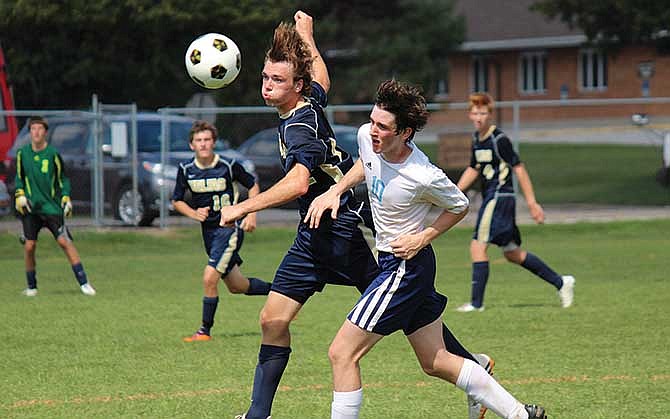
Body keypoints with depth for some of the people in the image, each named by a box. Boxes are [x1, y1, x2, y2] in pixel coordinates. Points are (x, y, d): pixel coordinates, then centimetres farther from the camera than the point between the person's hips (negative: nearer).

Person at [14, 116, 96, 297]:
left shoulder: (53, 153, -3)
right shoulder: (22, 153, 3)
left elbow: (63, 178, 7)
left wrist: (66, 197, -5)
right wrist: (19, 195, 0)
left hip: (51, 206, -2)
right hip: (30, 207, 2)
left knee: (64, 241, -12)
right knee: (29, 246, -5)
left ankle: (83, 283, -10)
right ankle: (31, 287, 13)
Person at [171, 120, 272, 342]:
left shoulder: (229, 166, -11)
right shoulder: (186, 170, -2)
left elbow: (253, 185, 3)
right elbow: (176, 200, 10)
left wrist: (252, 215, -7)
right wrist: (194, 213, -9)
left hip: (230, 229, -6)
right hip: (208, 230, 6)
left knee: (209, 278, -18)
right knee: (237, 286, 14)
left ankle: (205, 330, -5)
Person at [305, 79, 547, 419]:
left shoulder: (423, 177, -25)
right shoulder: (367, 137, -7)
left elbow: (460, 206, -6)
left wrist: (422, 238, -15)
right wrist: (335, 191, 3)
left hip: (405, 265, -9)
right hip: (392, 263, 9)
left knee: (342, 353, -9)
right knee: (435, 362, 17)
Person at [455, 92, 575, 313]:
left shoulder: (499, 140, -13)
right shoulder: (477, 138, 12)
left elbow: (519, 169, -12)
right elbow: (473, 169, 25)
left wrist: (532, 203, -13)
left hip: (500, 197, -9)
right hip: (491, 198, 9)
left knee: (478, 246, -12)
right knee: (512, 253, 13)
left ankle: (476, 302, -8)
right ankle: (560, 282, 22)